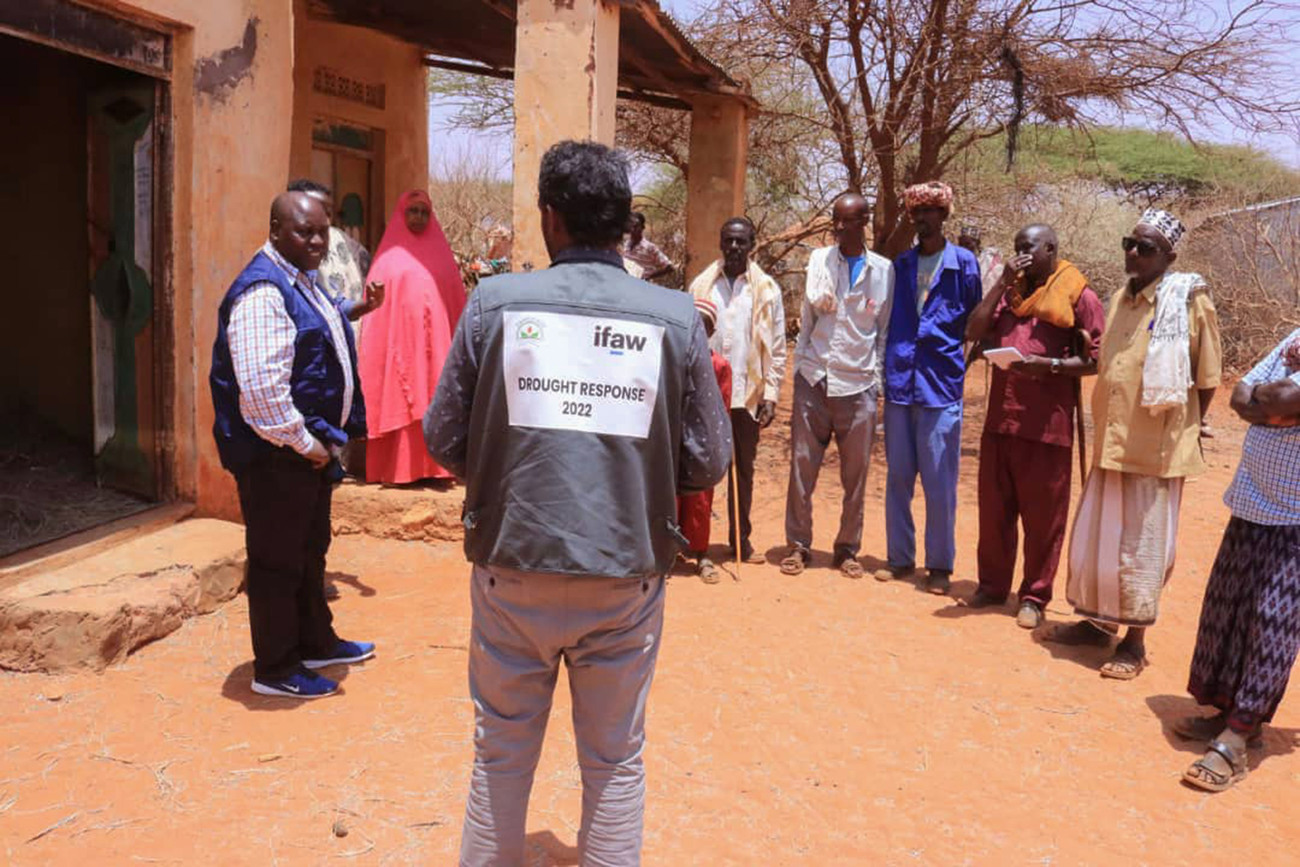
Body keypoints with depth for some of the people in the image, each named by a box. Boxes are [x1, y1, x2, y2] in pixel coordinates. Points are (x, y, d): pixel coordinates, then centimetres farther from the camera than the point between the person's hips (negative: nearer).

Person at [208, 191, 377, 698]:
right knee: (278, 561, 3)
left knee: (310, 552, 22)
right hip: (276, 455, -10)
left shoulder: (304, 282, 12)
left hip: (311, 449, 10)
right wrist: (304, 443, -20)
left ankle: (315, 643, 38)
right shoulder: (262, 291, -20)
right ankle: (275, 670, 18)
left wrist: (327, 438, 17)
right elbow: (261, 387, -28)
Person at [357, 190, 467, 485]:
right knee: (400, 402, -3)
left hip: (434, 342, 2)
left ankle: (433, 463, 5)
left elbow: (455, 302, 11)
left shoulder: (440, 253, 13)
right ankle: (399, 467, 1)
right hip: (400, 340, -2)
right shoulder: (390, 256, 6)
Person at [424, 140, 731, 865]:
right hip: (627, 573, 0)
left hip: (513, 565, 0)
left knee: (502, 755, 19)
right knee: (615, 762, 17)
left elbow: (446, 440, -2)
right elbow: (707, 463, -3)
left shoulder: (496, 302, -7)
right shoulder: (676, 316, -6)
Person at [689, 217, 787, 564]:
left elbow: (777, 349, 3)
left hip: (747, 394, 0)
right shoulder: (701, 285, 5)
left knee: (743, 470, 9)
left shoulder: (767, 289, 4)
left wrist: (770, 395, -4)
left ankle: (740, 538, 20)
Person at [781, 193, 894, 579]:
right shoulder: (819, 259, 8)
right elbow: (813, 303, -1)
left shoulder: (884, 270, 6)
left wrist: (878, 378, 3)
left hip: (858, 383, 0)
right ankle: (798, 545, 12)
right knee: (802, 466, 2)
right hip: (814, 377, 0)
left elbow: (885, 329, 7)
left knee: (855, 474, 5)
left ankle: (847, 548, 18)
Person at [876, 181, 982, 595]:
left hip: (941, 385, -4)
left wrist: (962, 359, -5)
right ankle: (900, 557, 20)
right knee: (897, 476, 9)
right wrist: (887, 368, 9)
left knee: (939, 480, 0)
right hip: (900, 382, 4)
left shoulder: (962, 262, 1)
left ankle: (940, 564, 12)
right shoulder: (900, 265, 13)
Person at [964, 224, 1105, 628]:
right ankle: (992, 585, 24)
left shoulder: (1078, 296, -1)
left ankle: (1034, 597, 14)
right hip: (1000, 417, 5)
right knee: (994, 508, 11)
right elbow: (974, 332, 2)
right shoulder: (1009, 291, 16)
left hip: (1047, 423, -5)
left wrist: (1050, 365, -19)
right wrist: (1003, 284, -2)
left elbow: (1097, 359, -5)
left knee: (1043, 516, 4)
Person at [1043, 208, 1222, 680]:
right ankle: (1096, 622, 32)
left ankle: (1135, 643, 17)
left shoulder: (1189, 300, -10)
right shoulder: (1122, 299, 10)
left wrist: (1181, 430, 1)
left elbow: (1207, 378, -5)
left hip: (1156, 450, -7)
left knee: (1141, 548, 3)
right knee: (1093, 539, 15)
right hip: (1110, 443, 7)